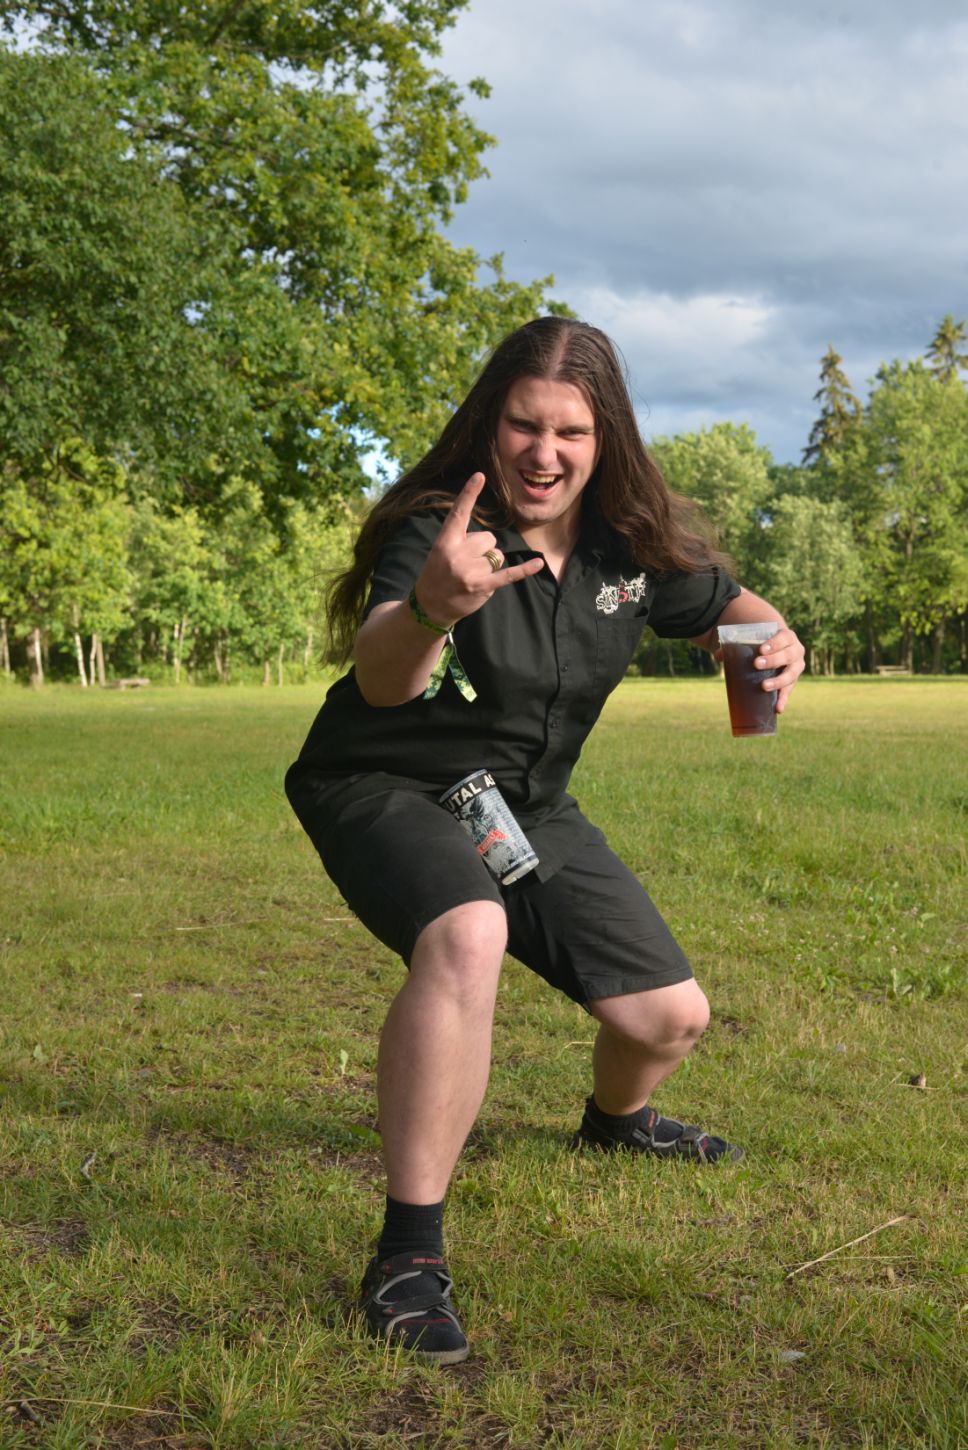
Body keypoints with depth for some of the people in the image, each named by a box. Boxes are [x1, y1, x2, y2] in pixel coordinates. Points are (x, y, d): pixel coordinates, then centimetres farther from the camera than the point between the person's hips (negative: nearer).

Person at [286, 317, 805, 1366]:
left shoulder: (637, 538, -8)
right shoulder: (438, 524, -25)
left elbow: (720, 606, 10)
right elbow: (380, 678, -43)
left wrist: (776, 641, -14)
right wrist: (432, 608, -66)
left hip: (528, 806, 6)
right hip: (388, 791, -5)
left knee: (671, 1017, 6)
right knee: (466, 935, -39)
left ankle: (616, 1122, 45)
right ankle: (408, 1257, -29)